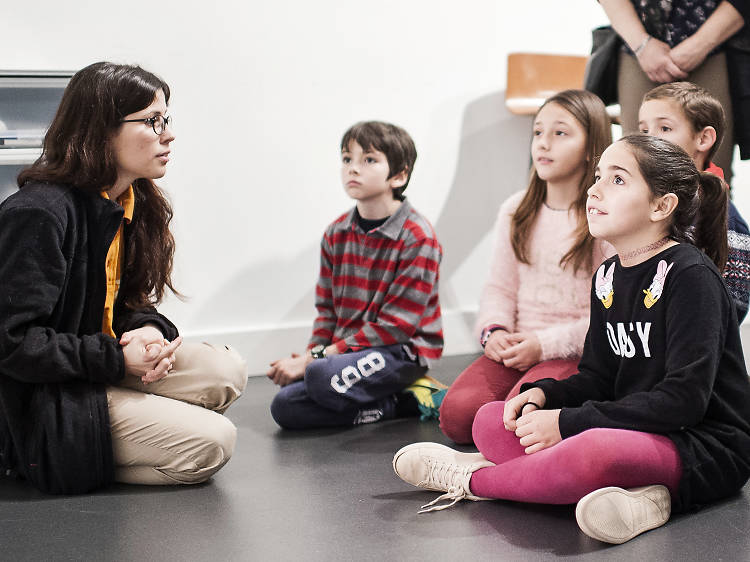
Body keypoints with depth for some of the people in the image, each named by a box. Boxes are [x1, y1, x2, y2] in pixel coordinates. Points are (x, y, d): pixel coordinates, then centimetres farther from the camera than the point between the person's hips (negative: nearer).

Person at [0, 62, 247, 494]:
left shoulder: (135, 205, 8)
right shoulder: (37, 214, -21)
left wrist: (148, 330, -8)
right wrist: (117, 358, -22)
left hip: (103, 368, 9)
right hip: (44, 398, -9)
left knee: (226, 370, -11)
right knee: (211, 443, -18)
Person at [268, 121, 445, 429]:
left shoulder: (418, 238, -13)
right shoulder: (336, 234, 8)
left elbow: (395, 326, -17)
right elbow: (327, 309, 13)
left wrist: (317, 357, -19)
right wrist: (310, 353, -9)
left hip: (402, 350, -7)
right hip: (345, 349, 7)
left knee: (324, 375, -33)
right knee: (285, 406, -13)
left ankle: (410, 392, -8)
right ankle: (402, 400, -6)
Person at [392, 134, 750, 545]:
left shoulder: (691, 276, -15)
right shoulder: (608, 277, 10)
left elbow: (683, 399, -22)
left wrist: (568, 421, -22)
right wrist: (543, 395, -6)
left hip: (708, 448, -8)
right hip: (630, 432, 9)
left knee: (592, 450, -39)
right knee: (490, 421, -3)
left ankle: (470, 479, -9)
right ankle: (633, 493, -21)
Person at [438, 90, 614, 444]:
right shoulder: (515, 212, 12)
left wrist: (545, 344, -17)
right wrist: (494, 331, -6)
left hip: (578, 353, -5)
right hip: (516, 348, 5)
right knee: (457, 414, -18)